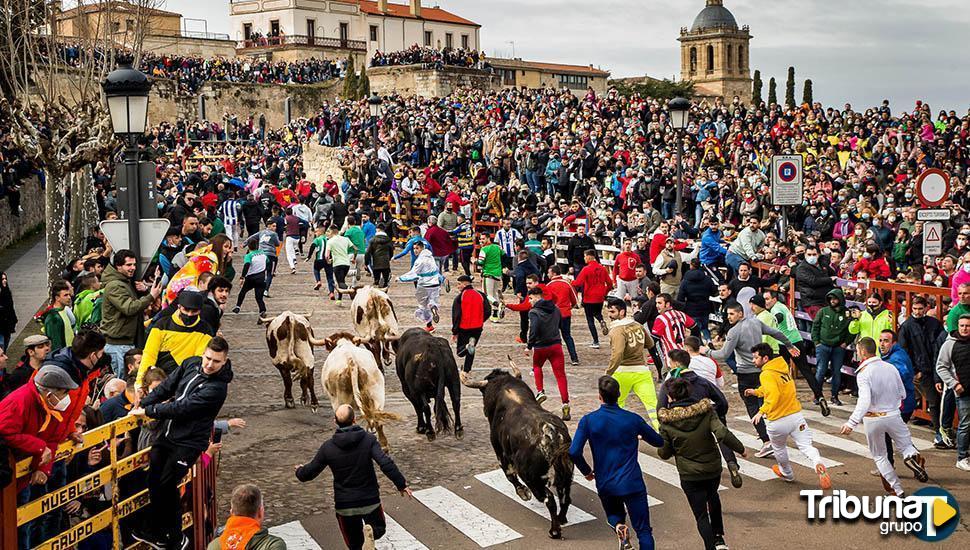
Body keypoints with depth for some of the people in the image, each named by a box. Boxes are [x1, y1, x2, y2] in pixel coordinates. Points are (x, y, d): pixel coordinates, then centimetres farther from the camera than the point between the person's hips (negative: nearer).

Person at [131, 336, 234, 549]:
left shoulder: (217, 388, -23)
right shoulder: (191, 364, -1)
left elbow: (182, 408, -23)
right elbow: (167, 387, 9)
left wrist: (147, 411, -16)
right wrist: (142, 404, 2)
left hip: (188, 442, -7)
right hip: (166, 434, 7)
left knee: (167, 485, -8)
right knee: (154, 480, 11)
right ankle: (156, 531, 29)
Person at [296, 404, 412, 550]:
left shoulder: (328, 447, -9)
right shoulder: (369, 439, -12)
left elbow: (308, 473, -1)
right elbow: (386, 464, -21)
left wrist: (300, 471, 22)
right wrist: (401, 484, -10)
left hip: (344, 504, 1)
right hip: (370, 500, -1)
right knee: (379, 528, 21)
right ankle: (371, 533, -11)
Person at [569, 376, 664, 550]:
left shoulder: (588, 420, -8)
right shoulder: (633, 419, -5)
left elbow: (574, 452, -14)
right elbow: (659, 441, 8)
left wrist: (587, 471, 4)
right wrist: (641, 435, 29)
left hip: (604, 484, 1)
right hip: (632, 483, -1)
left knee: (614, 515, 28)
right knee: (643, 531, 6)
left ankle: (618, 527, -4)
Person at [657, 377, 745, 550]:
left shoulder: (667, 423, -14)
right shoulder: (706, 412, -11)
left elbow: (664, 453, -8)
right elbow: (723, 434, -21)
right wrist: (740, 448, -6)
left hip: (689, 475, -3)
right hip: (713, 469, 3)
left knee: (701, 516, 8)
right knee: (713, 498, 33)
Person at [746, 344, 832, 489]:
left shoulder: (766, 375, -16)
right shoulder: (782, 367, 9)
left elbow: (774, 395, -30)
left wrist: (762, 411, -31)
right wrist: (756, 391, 25)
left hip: (777, 421, -5)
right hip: (796, 415, 5)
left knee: (779, 448, 21)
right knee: (806, 446, 0)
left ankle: (787, 474, 41)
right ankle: (819, 465, -28)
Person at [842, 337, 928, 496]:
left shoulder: (863, 373, -16)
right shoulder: (891, 368, 0)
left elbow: (864, 401, -28)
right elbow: (903, 394, 8)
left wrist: (851, 423, -32)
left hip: (872, 419, -3)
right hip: (893, 415, 3)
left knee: (879, 456, 15)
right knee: (907, 445, 18)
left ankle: (897, 490, 12)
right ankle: (912, 456, -18)